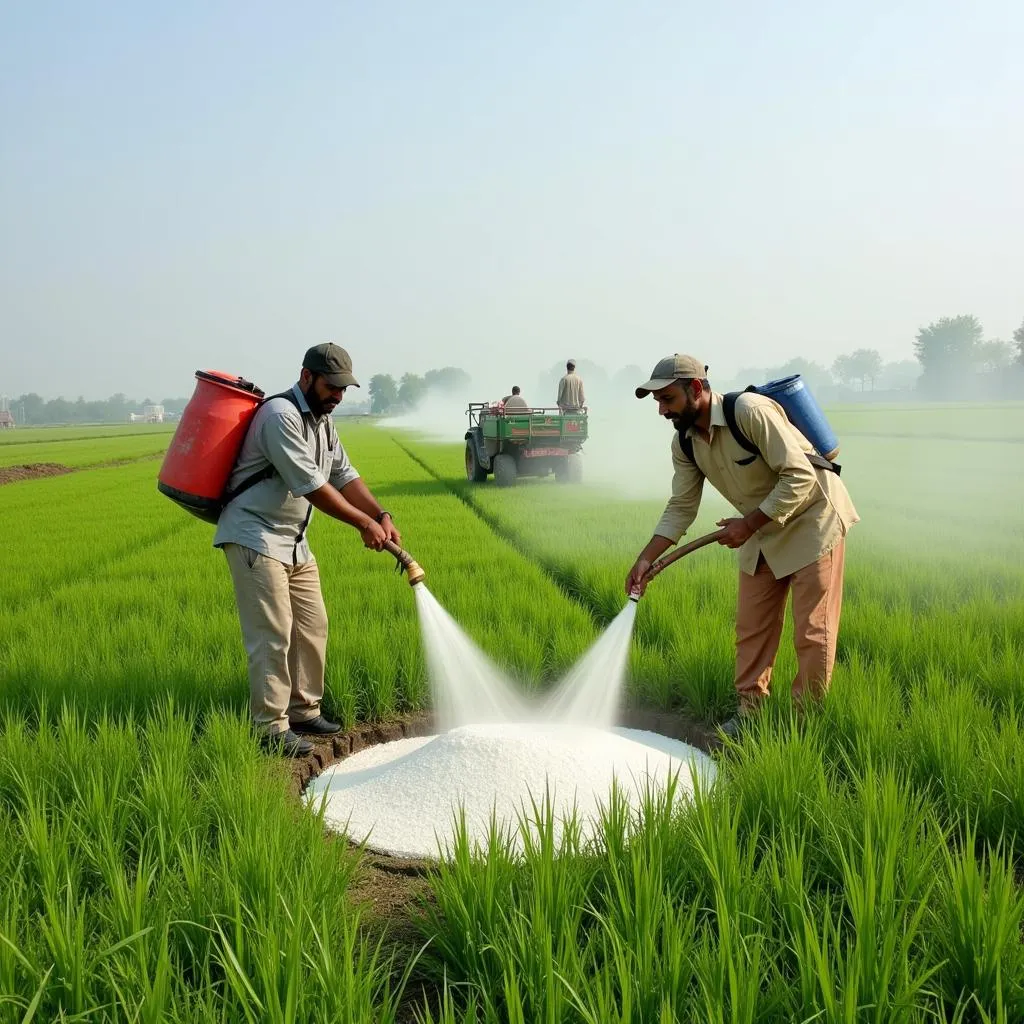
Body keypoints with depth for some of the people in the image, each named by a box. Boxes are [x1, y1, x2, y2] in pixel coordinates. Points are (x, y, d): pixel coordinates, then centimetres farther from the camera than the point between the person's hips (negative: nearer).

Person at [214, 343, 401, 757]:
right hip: (254, 537, -10)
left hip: (294, 542, 10)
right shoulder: (281, 415, -19)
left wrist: (382, 515, -3)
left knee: (312, 627, 11)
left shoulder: (323, 421, 12)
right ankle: (271, 728, -1)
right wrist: (364, 524, -20)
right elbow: (310, 485, -23)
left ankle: (304, 711, 23)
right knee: (272, 634, -10)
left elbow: (344, 475, 12)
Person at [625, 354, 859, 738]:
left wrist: (748, 524, -27)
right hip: (763, 531, 7)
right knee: (751, 626, 9)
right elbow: (681, 507, 0)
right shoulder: (684, 443, -5)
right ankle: (749, 712, 20)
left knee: (812, 630, -2)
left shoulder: (751, 411, -28)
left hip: (811, 518, -7)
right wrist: (646, 559, -10)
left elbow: (800, 478, -27)